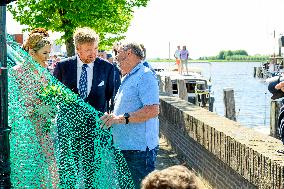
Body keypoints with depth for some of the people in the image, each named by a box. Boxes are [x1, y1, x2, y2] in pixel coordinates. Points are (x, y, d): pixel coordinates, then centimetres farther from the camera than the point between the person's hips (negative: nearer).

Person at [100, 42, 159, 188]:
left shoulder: (144, 76, -12)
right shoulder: (127, 78, 20)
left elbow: (153, 110, -23)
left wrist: (122, 118, -24)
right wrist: (111, 118, 13)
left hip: (139, 148, -10)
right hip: (124, 146, 10)